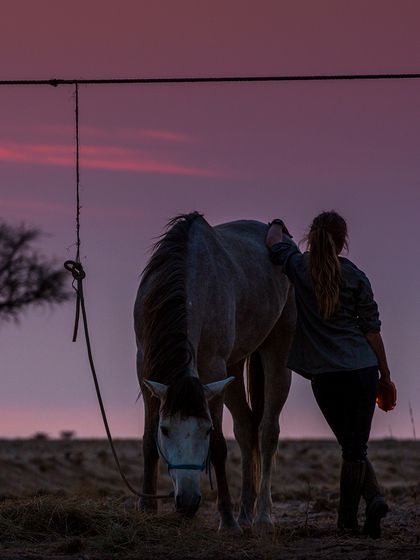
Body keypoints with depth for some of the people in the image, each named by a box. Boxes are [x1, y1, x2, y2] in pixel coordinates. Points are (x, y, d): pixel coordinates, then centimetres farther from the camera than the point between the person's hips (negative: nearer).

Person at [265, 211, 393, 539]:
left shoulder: (298, 267, 0)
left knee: (350, 446, 11)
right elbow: (372, 329, 1)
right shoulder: (356, 277, -2)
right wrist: (385, 373, 8)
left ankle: (374, 497, -6)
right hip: (363, 369, 0)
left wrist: (278, 225, 42)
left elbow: (274, 241, 20)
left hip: (325, 375, 0)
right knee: (357, 447, 9)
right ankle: (348, 518, 1)